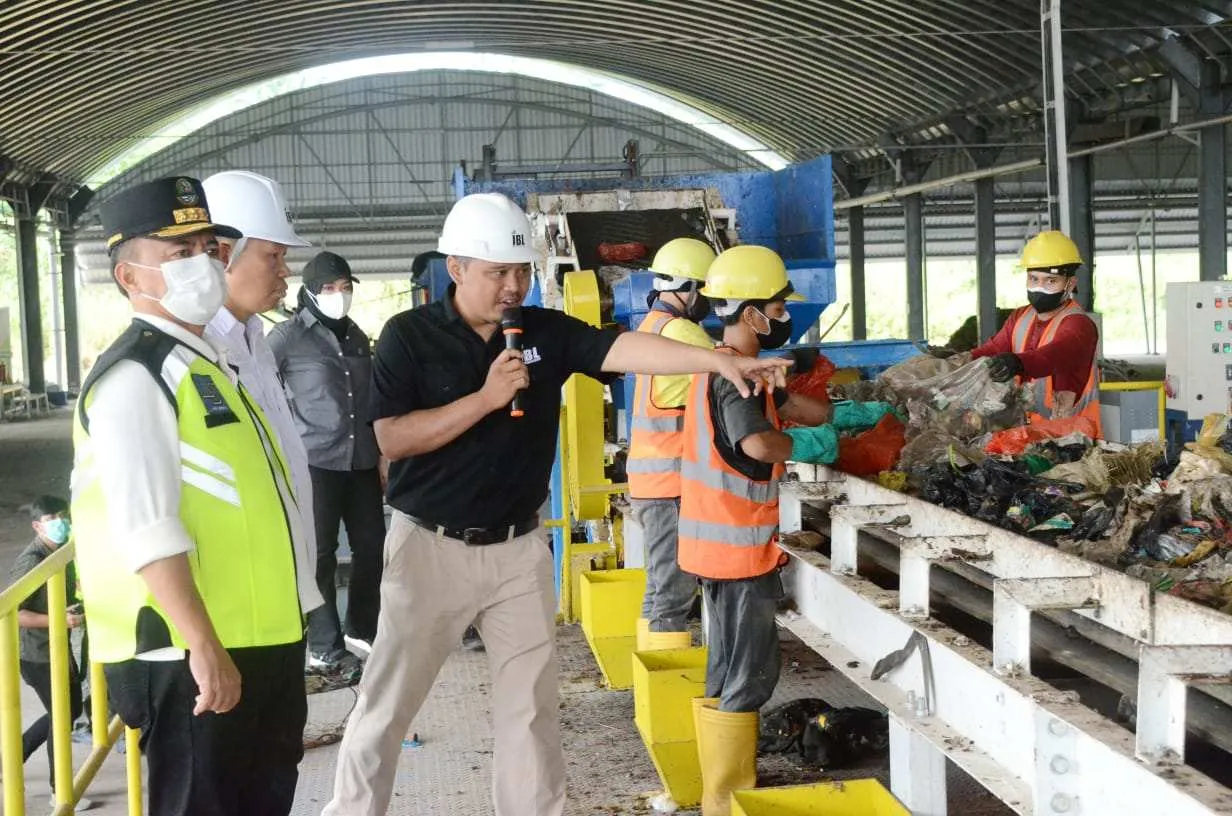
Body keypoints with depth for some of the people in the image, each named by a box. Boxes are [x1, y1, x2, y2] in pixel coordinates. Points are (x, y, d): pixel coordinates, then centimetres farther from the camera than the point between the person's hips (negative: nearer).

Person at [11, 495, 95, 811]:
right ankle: (60, 791, 18)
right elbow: (12, 613, -26)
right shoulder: (31, 561, -22)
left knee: (70, 710, 19)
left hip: (60, 648, 9)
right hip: (37, 654, -9)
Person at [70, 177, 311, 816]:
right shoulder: (135, 376, -16)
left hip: (262, 638, 10)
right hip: (194, 656, -9)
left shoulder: (210, 360, 14)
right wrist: (204, 648, -26)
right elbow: (148, 531, -25)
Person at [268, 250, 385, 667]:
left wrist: (381, 453, 17)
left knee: (372, 545, 9)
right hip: (315, 461, -6)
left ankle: (362, 629, 25)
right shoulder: (289, 336, -5)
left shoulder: (357, 336, 13)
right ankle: (325, 643, 10)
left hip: (362, 460, 6)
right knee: (319, 553, 2)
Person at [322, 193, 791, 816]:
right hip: (431, 547, -3)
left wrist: (722, 361, -26)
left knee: (532, 703, 12)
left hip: (519, 549, 3)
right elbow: (392, 439, -16)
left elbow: (625, 348, -13)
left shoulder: (547, 332, 0)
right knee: (387, 702, 7)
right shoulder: (408, 335, -9)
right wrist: (486, 398, -21)